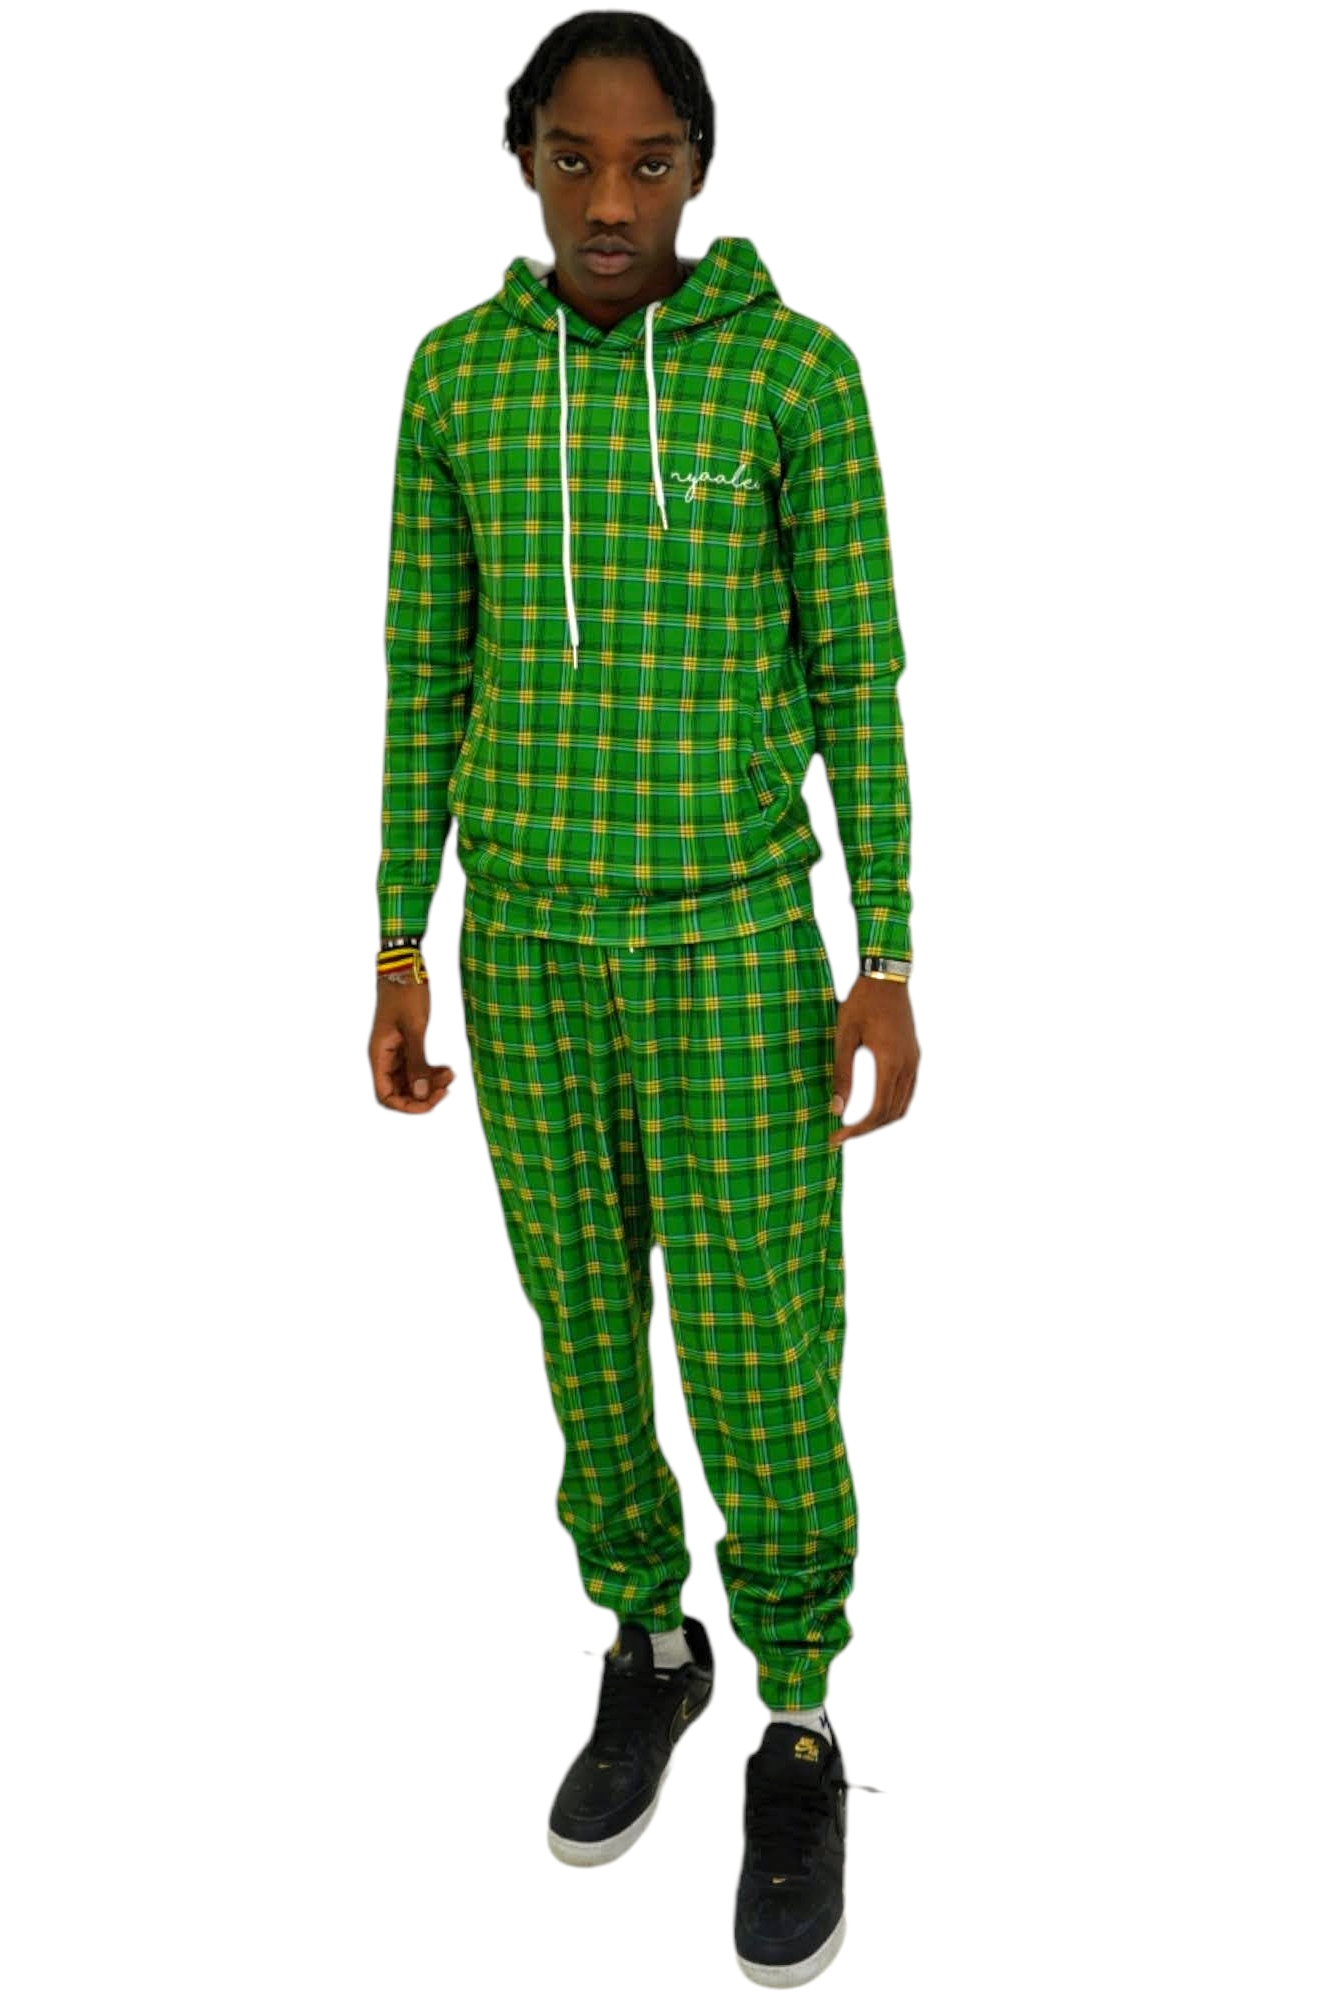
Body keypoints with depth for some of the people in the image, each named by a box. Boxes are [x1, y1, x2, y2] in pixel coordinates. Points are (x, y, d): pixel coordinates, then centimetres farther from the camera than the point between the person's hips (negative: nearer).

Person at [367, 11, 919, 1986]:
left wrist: (890, 971, -8)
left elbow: (858, 674, -5)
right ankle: (650, 1644, 37)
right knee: (587, 1316, 14)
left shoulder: (800, 371, -7)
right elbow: (429, 671, 5)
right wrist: (399, 951, 3)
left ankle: (799, 1732, 22)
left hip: (732, 937, -3)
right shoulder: (459, 373, 1)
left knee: (761, 1361, 0)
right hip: (531, 934, 3)